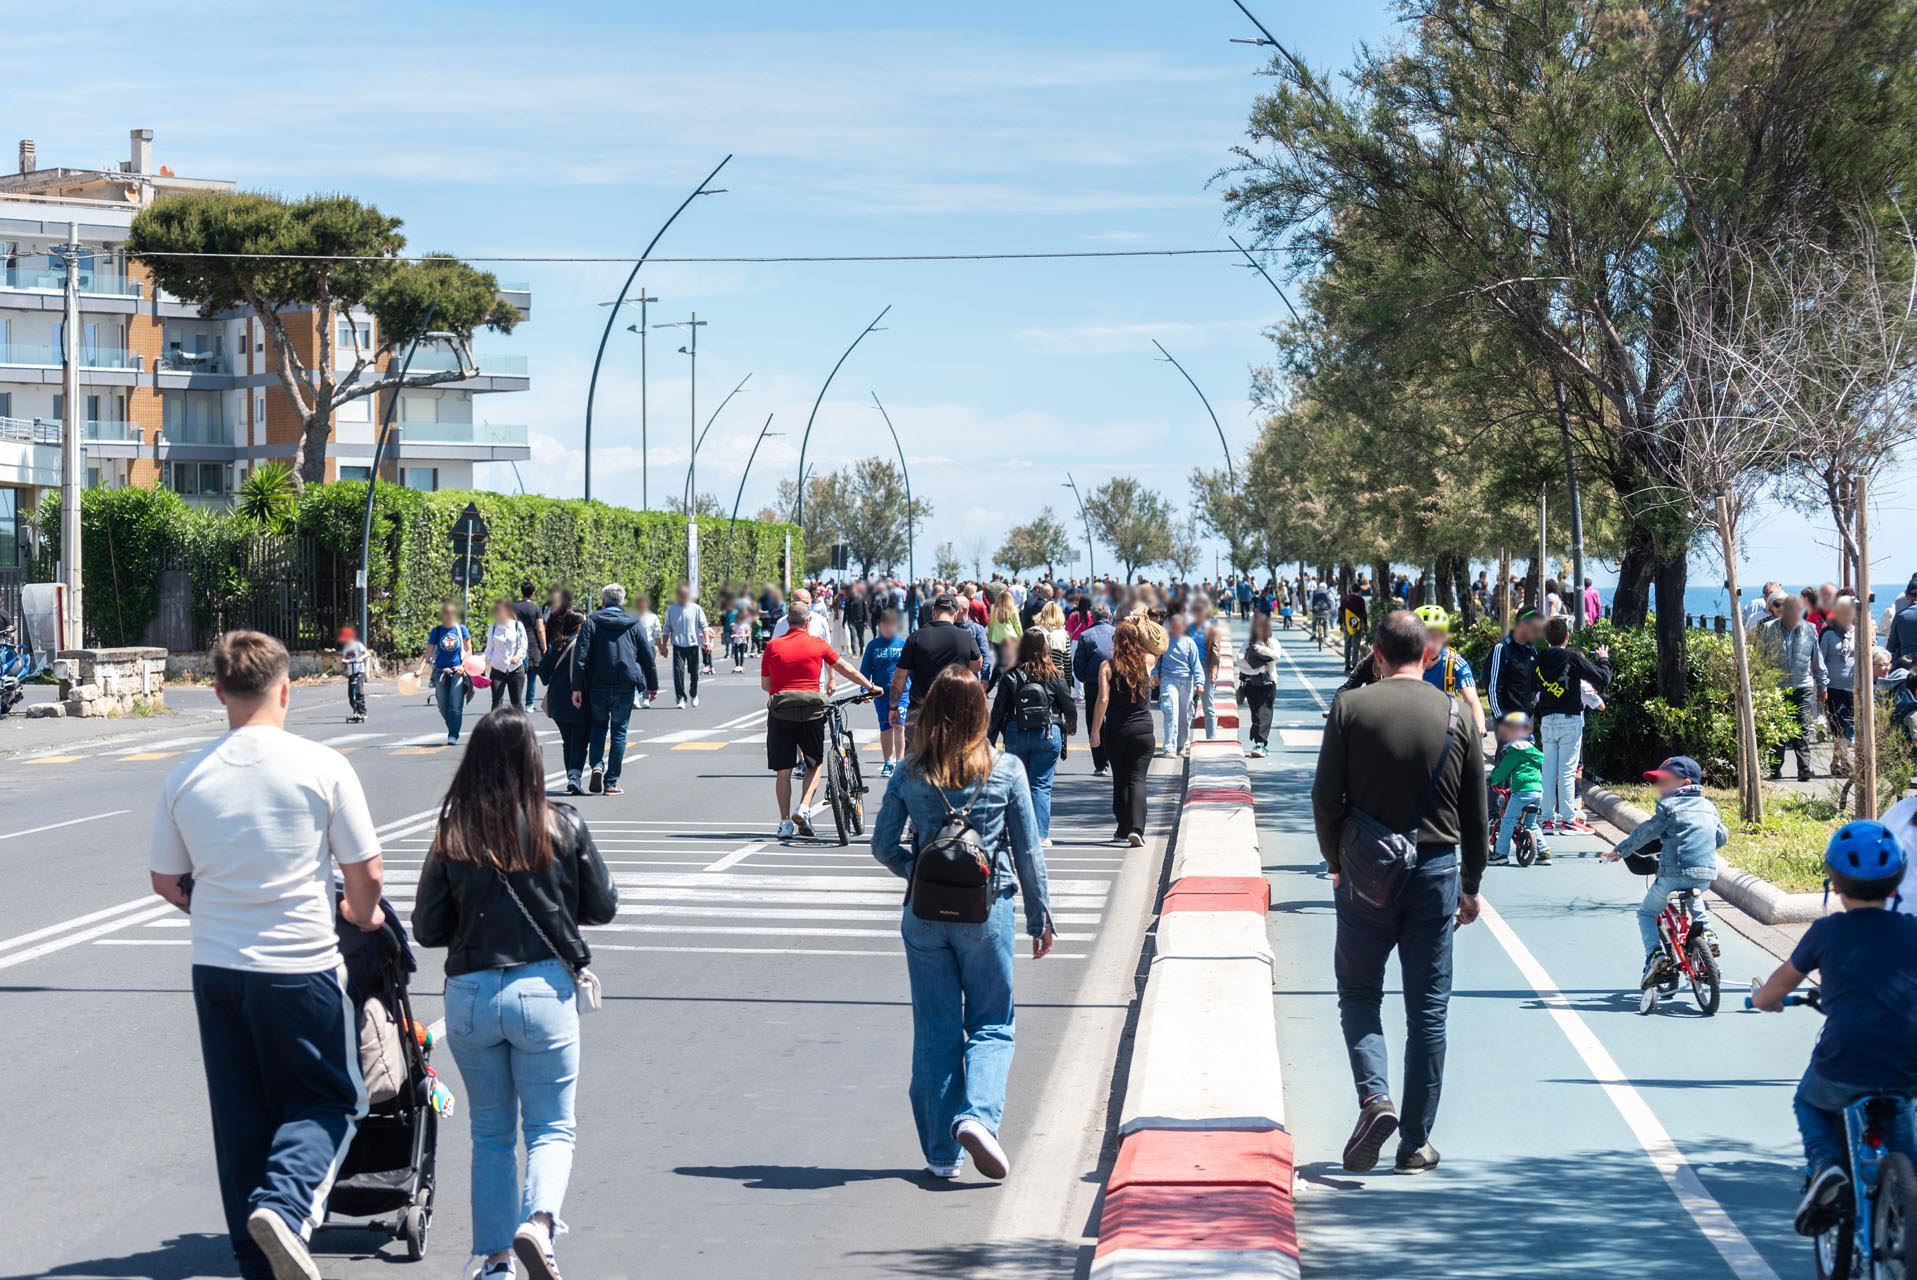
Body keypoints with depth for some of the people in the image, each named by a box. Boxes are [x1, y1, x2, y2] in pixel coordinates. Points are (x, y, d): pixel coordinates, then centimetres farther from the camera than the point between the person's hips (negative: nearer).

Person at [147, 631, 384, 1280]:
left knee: (241, 1115, 14)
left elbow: (165, 880, 9)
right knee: (328, 1101, 11)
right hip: (300, 967, -3)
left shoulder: (185, 777, -1)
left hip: (216, 967, 3)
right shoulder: (322, 767, -10)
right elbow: (365, 874, -6)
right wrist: (362, 914, 16)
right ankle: (283, 1206, -14)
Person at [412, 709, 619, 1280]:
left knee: (490, 1133, 16)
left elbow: (426, 929, 1)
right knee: (551, 1127, 8)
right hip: (544, 990, -2)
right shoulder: (563, 827, -6)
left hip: (469, 995, 2)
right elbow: (603, 908, 5)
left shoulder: (451, 836, -4)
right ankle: (538, 1222, -17)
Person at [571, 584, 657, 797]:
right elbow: (647, 656, 5)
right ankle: (611, 782, 5)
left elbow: (581, 656, -8)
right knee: (619, 731, 8)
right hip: (625, 686, 0)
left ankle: (597, 765, -5)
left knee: (598, 725, 19)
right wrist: (652, 685, 15)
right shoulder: (634, 624, 4)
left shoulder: (591, 622, 0)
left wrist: (577, 687, -8)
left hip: (597, 685, 0)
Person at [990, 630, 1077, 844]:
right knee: (1041, 784, 2)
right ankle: (1040, 834, -4)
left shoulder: (1010, 676, -3)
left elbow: (998, 710, -2)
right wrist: (1071, 726, 24)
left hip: (1016, 736, 1)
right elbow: (1069, 706, 4)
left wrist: (990, 739, 6)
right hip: (1048, 736, -1)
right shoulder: (1054, 676, -4)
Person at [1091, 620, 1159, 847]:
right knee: (1137, 779, -3)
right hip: (1143, 730, 0)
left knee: (1120, 780, 14)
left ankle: (1123, 829, 21)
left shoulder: (1107, 666, -5)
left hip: (1115, 731, 0)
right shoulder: (1147, 661, 0)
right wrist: (1138, 625, 26)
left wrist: (1095, 730, -6)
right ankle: (1136, 828, -20)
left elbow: (1103, 699, -11)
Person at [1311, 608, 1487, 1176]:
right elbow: (1476, 813, 5)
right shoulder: (1456, 716, 0)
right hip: (1436, 870, 1)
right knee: (1429, 1009, 7)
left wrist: (1337, 863, 11)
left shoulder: (1350, 708, -6)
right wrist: (1470, 886, 15)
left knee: (1358, 991, 13)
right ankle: (1416, 1143, 10)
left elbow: (1325, 799, -4)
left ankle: (1374, 1096, -11)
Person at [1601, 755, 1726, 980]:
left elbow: (1645, 833, -6)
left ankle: (1655, 953, -8)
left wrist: (1618, 851, 4)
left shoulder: (1669, 806, -4)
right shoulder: (1709, 807, 15)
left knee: (1647, 913, 12)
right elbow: (1722, 837, 22)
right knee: (1695, 899, 40)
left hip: (1674, 875, -6)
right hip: (1706, 874, 6)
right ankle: (1706, 931, 18)